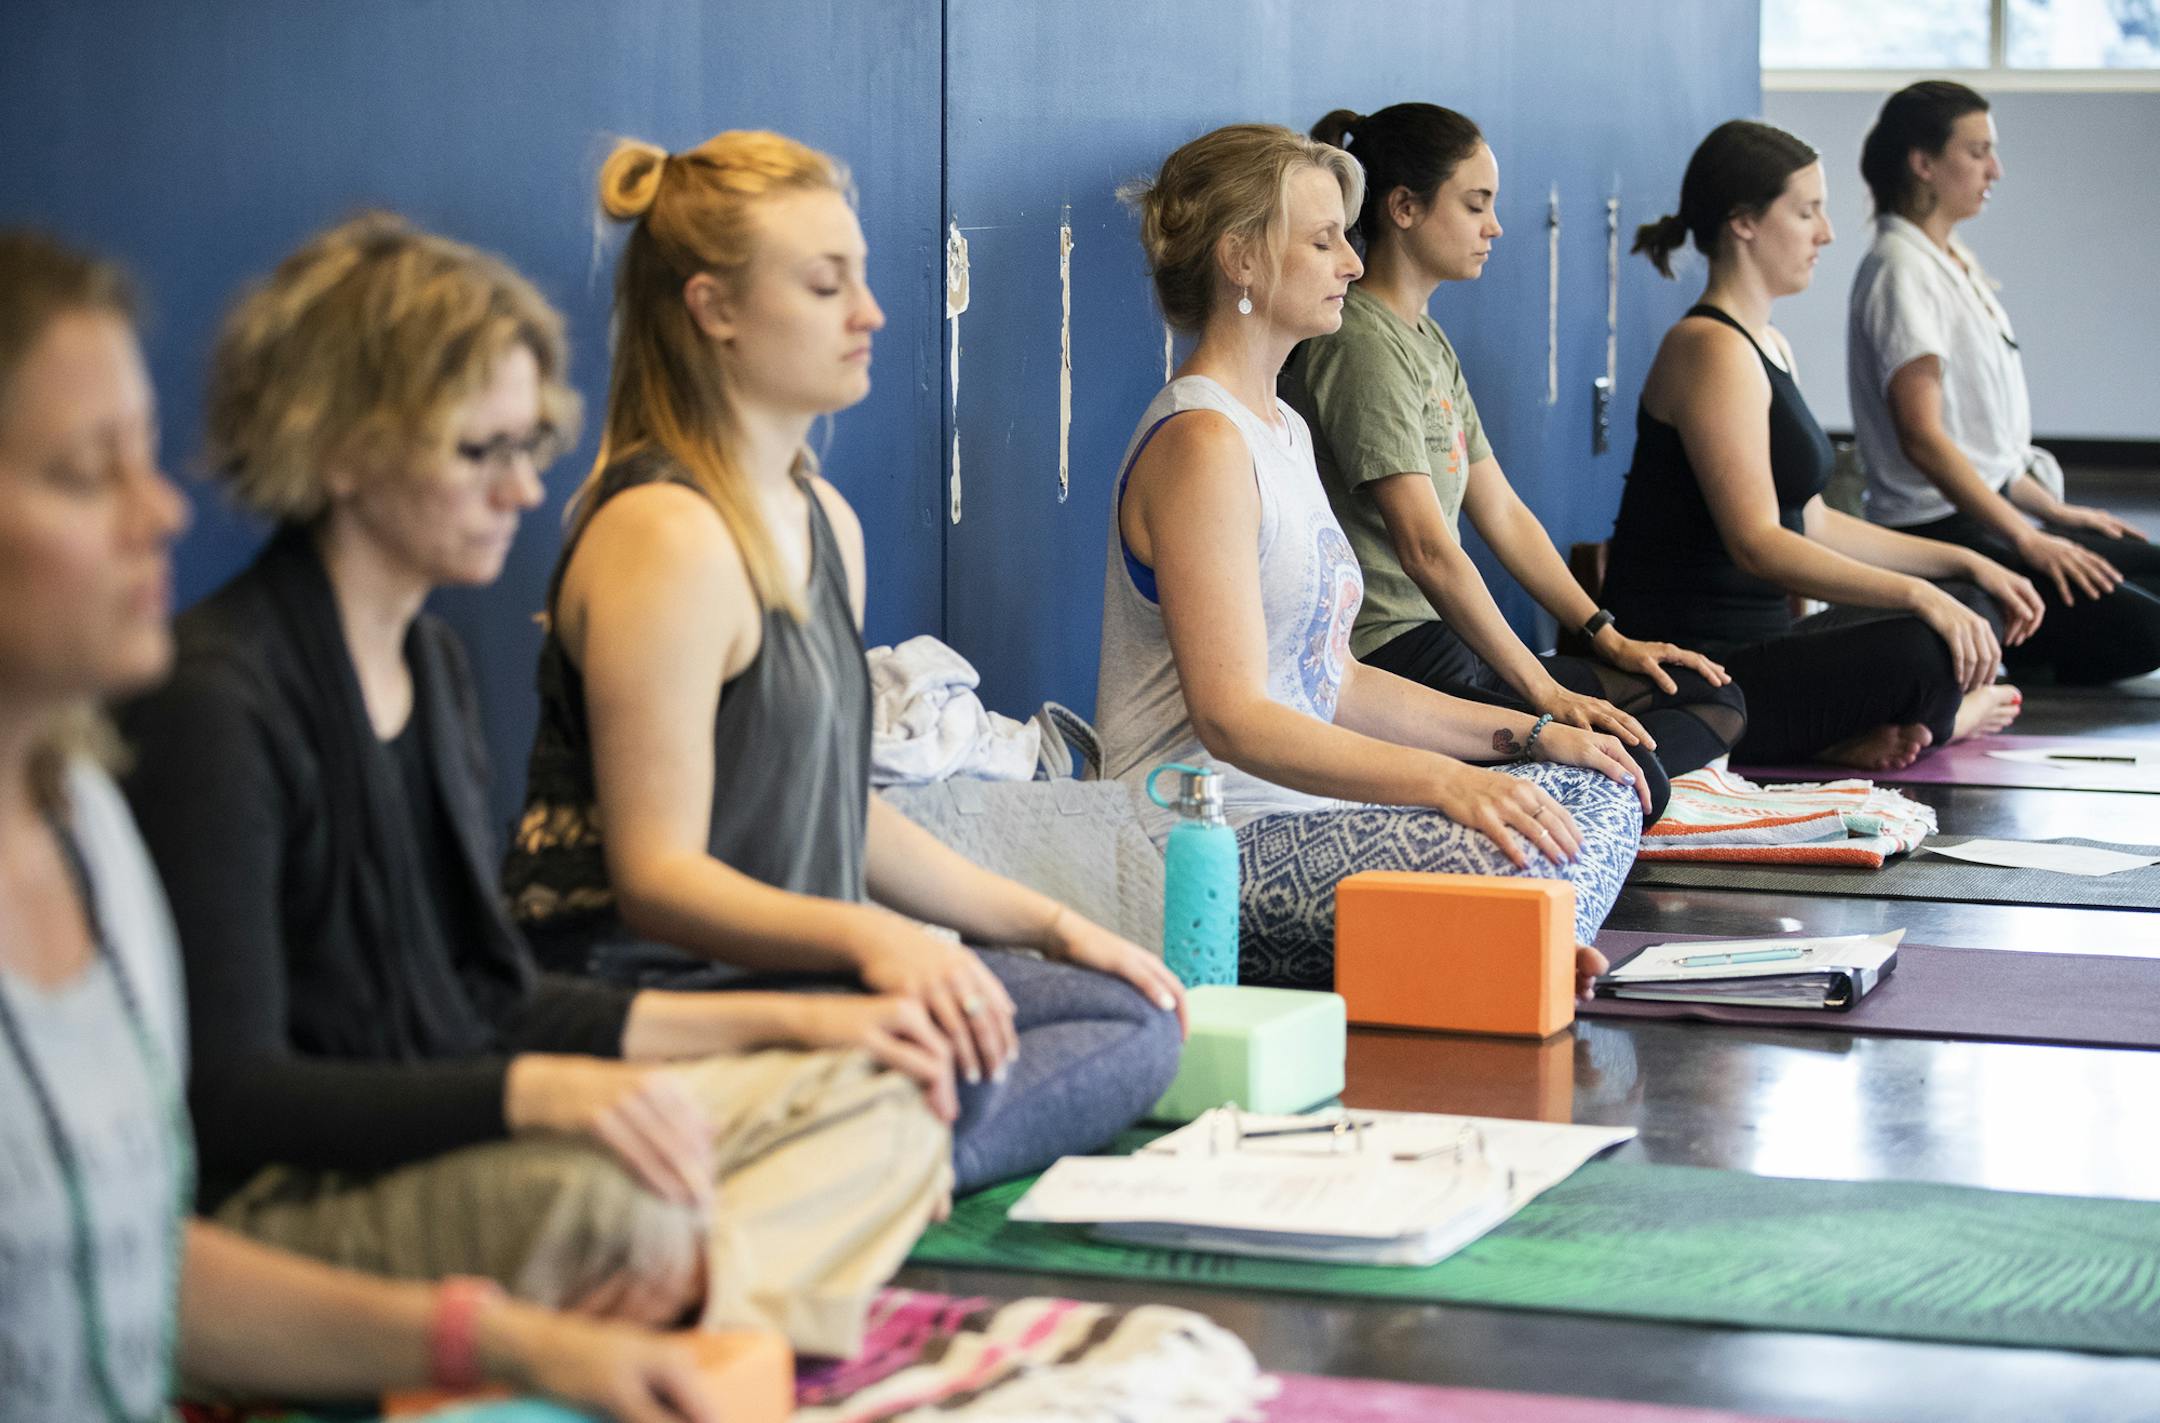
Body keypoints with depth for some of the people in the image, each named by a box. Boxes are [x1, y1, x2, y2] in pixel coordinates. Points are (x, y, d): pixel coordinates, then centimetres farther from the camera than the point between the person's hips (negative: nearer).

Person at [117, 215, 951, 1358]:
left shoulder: (431, 660, 14)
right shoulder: (218, 699, -16)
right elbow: (226, 1094, -20)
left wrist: (779, 1021, 11)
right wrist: (534, 1093, -32)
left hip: (452, 1136, 10)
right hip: (285, 1201, -10)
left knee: (881, 1103, -1)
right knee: (610, 1206, -40)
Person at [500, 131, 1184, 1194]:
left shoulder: (825, 520, 17)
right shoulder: (666, 536, -16)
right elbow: (656, 874, -20)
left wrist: (1047, 924, 16)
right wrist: (868, 937, -36)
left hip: (794, 975, 11)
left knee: (1135, 1017, -1)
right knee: (954, 1062, -36)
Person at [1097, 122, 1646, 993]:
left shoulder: (1282, 430, 19)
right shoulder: (1202, 442, -14)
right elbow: (1231, 718, -23)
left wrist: (1527, 736, 11)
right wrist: (1444, 781, -33)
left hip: (1294, 811, 11)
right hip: (1208, 846, -11)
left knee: (1597, 796, 6)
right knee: (1522, 862, -29)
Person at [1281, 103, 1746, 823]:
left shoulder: (1427, 340, 20)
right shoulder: (1362, 345, -14)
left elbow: (1503, 512, 20)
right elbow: (1427, 549, -22)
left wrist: (1608, 637, 11)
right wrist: (1545, 695, -23)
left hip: (1442, 647, 11)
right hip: (1388, 658, -11)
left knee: (1714, 699, 7)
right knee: (1633, 783, -25)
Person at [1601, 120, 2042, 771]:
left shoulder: (1769, 347, 18)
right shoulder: (1713, 350, -15)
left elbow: (1812, 524, 20)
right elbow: (1756, 543, -24)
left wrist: (1965, 564, 14)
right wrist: (1917, 594, -29)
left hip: (1754, 645, 11)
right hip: (1691, 675, -11)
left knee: (1976, 608, 12)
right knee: (1923, 650, -29)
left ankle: (1864, 730, -8)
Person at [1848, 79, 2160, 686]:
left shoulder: (1951, 261, 17)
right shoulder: (1900, 270, -13)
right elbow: (1921, 435, -21)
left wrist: (2053, 512, 15)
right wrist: (2029, 542, -21)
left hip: (1995, 509, 10)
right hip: (1939, 527, -10)